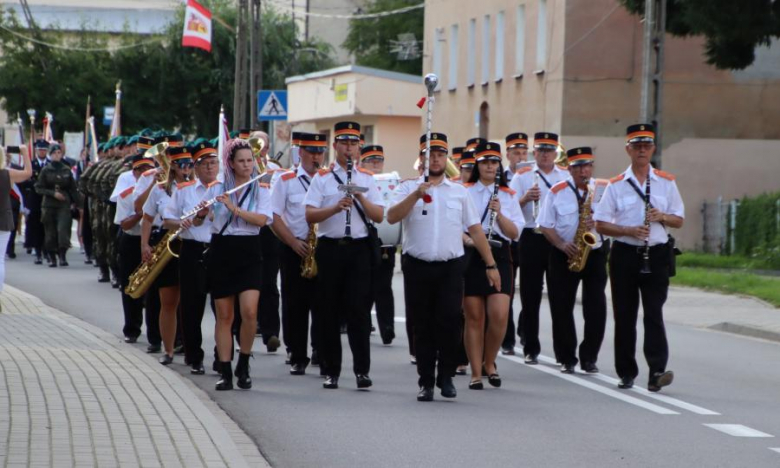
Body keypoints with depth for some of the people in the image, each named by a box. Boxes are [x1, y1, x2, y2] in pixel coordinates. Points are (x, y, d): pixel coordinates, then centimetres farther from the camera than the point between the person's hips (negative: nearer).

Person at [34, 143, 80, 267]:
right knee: (50, 232, 1)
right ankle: (52, 258, 12)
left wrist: (76, 204, 6)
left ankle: (63, 255, -11)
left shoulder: (66, 170, 5)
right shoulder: (45, 170, 2)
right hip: (49, 205, 0)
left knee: (63, 229, -15)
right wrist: (53, 193, -11)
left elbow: (73, 188, 10)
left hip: (64, 204, 0)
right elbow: (38, 188, 0)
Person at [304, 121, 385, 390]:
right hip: (330, 247, 0)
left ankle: (362, 370, -3)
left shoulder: (367, 179, 10)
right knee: (329, 312, 3)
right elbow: (310, 216, -5)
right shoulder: (322, 178, 4)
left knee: (359, 310, -5)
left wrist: (360, 197, -12)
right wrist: (337, 207, -19)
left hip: (359, 249, 0)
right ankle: (331, 371, 10)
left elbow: (379, 216, 3)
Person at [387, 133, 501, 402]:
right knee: (423, 326, 4)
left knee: (450, 321, -10)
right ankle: (426, 382, 12)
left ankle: (446, 377, 5)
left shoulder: (459, 192, 12)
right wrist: (417, 194, -22)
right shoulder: (408, 188, 6)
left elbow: (475, 230, 12)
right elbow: (392, 217, -11)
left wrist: (491, 264, 8)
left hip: (450, 267, 1)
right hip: (417, 266, -1)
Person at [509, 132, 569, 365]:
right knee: (530, 295, 0)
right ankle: (531, 349, 6)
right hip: (531, 239, -1)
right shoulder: (522, 176, 5)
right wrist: (526, 199, -20)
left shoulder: (567, 176, 11)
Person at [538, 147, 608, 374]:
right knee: (562, 308, 1)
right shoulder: (557, 192, 3)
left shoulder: (605, 189, 4)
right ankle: (566, 359, 11)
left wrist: (598, 223, -17)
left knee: (596, 308, -6)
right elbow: (546, 226, 2)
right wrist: (562, 245, -13)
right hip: (564, 255, 0)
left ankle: (589, 358, 4)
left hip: (595, 253, 0)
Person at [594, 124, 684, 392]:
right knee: (625, 315, 4)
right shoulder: (616, 185, 4)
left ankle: (657, 371, -17)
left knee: (654, 313, -10)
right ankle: (626, 373, 13)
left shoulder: (666, 183, 7)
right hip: (624, 254, 1)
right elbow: (601, 225, 1)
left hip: (656, 254, 0)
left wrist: (661, 217, -11)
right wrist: (630, 231, -14)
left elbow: (678, 221, 11)